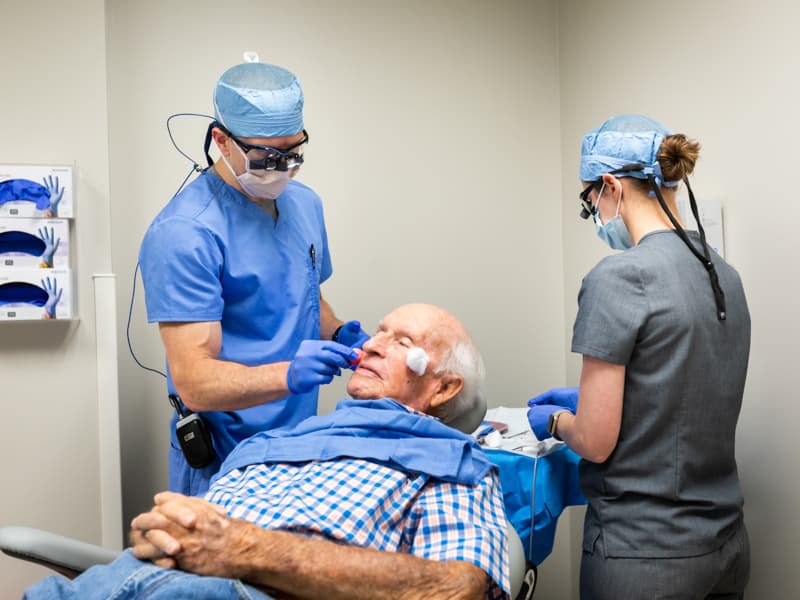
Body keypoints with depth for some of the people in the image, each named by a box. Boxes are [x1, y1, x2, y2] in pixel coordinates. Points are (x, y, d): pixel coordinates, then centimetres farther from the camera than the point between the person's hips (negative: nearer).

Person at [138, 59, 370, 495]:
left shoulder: (305, 204, 4)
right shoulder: (183, 233, -20)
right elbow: (195, 383, -23)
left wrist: (339, 334, -2)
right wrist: (288, 374, -38)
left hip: (302, 446, 7)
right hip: (224, 465, -7)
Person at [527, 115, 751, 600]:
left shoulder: (618, 278, -19)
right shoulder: (724, 275, 4)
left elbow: (595, 443, -17)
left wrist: (554, 420, 3)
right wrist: (584, 399, 16)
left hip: (644, 555, -7)